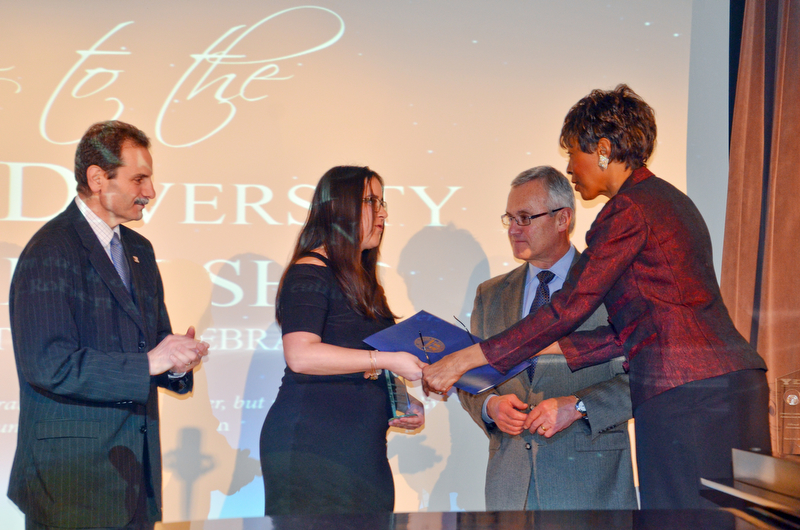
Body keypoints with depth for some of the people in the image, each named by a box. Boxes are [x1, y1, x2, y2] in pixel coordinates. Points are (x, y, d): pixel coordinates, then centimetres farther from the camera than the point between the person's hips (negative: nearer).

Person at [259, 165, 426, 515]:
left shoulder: (362, 282, 20)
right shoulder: (310, 273, -7)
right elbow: (301, 355, -22)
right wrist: (387, 360, -20)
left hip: (362, 449, 8)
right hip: (310, 447, -8)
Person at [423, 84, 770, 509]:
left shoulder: (630, 209, -7)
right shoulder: (669, 200, 21)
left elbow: (571, 307, -11)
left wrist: (466, 359, -6)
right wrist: (539, 352, 17)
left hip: (685, 392, -9)